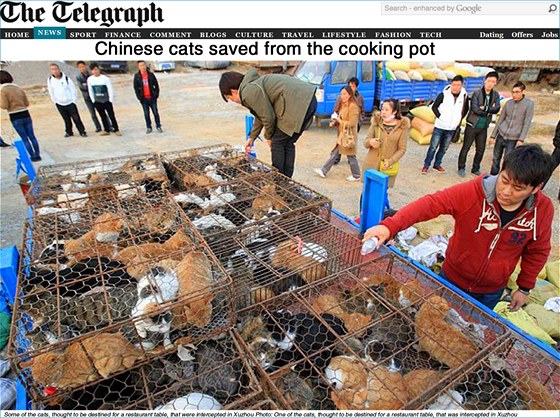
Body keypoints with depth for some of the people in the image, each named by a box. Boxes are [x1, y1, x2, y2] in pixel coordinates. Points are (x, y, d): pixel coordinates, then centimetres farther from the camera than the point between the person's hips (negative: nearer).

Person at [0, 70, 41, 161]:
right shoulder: (19, 88, 7)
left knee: (24, 139, 5)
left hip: (15, 118, -4)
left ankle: (33, 156, 8)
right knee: (32, 136, 10)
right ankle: (38, 155, 12)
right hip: (26, 115, 4)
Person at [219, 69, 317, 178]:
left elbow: (268, 117, -9)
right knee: (288, 143, 16)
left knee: (277, 143, 3)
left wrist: (269, 137, 10)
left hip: (298, 104, -10)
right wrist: (252, 138, 40)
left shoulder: (249, 92, -9)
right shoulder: (253, 85, 22)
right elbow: (260, 114, 32)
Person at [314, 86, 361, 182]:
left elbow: (352, 123, -23)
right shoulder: (343, 105, 9)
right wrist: (334, 122, 1)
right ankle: (323, 171, 19)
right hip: (341, 135, 9)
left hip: (348, 136, -9)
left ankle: (356, 176, 20)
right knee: (334, 153, 13)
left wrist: (340, 121, -16)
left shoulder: (353, 107, -18)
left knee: (351, 157, 4)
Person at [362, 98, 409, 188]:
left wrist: (390, 162, -15)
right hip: (372, 165, 1)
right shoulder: (376, 122, -1)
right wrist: (370, 142, -22)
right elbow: (365, 142, 2)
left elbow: (402, 149, -3)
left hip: (387, 167, -1)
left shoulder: (402, 127, -5)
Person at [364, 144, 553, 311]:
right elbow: (431, 203, -37)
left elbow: (537, 251, 0)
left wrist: (524, 288, 7)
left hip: (491, 292, 2)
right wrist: (389, 226, -51)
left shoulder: (543, 210, -16)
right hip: (453, 279, -2)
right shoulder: (474, 191, -28)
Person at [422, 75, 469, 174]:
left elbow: (465, 110, 15)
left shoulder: (464, 96, 0)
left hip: (452, 129, 4)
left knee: (443, 148, 13)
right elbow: (434, 107, -1)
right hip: (440, 126, -3)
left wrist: (460, 119, 6)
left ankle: (437, 164, 26)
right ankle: (426, 165, 9)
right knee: (433, 147, -1)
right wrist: (439, 116, -7)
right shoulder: (443, 94, -9)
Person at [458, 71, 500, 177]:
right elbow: (475, 109, -17)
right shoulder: (477, 93, -7)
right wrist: (489, 110, -9)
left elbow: (497, 109, -7)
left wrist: (484, 108, -18)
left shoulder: (496, 95, 7)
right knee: (466, 147, 2)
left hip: (484, 127, 4)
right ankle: (461, 168, 14)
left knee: (481, 150, 9)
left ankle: (475, 169, 22)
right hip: (472, 125, -4)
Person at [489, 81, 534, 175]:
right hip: (501, 136, 4)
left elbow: (527, 123, -9)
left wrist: (521, 139, -16)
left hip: (513, 139, -4)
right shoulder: (508, 103, 5)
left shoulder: (529, 104, -6)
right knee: (495, 159, 8)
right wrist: (493, 135, 10)